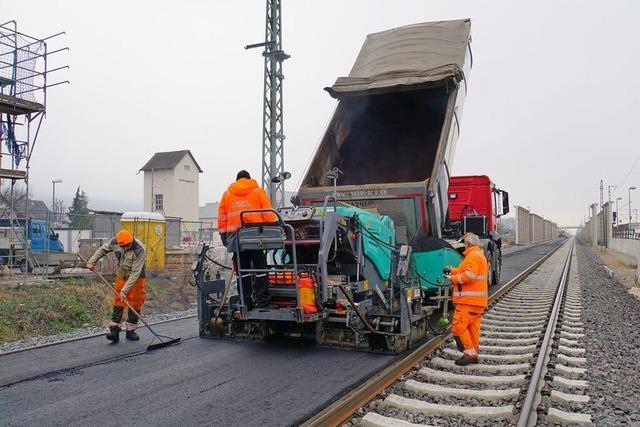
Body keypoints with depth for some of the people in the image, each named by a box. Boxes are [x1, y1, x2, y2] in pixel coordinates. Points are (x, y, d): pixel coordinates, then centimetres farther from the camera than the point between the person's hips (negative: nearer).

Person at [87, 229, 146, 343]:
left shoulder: (140, 251, -32)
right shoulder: (115, 242, -17)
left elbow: (135, 273, -30)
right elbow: (103, 249, 7)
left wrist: (125, 290, -30)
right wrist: (92, 261, 1)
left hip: (136, 279, -4)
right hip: (121, 276, 4)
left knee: (135, 304, -2)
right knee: (118, 303, 0)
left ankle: (130, 331, 10)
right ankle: (114, 330, -1)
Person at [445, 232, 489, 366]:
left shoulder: (473, 256, -15)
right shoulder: (479, 255, 19)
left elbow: (469, 276, -25)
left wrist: (453, 278, -12)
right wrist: (452, 270, 29)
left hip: (469, 300, -11)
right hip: (478, 300, 11)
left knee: (458, 327, -8)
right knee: (472, 327, 13)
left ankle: (470, 353, -6)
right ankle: (473, 354, 17)